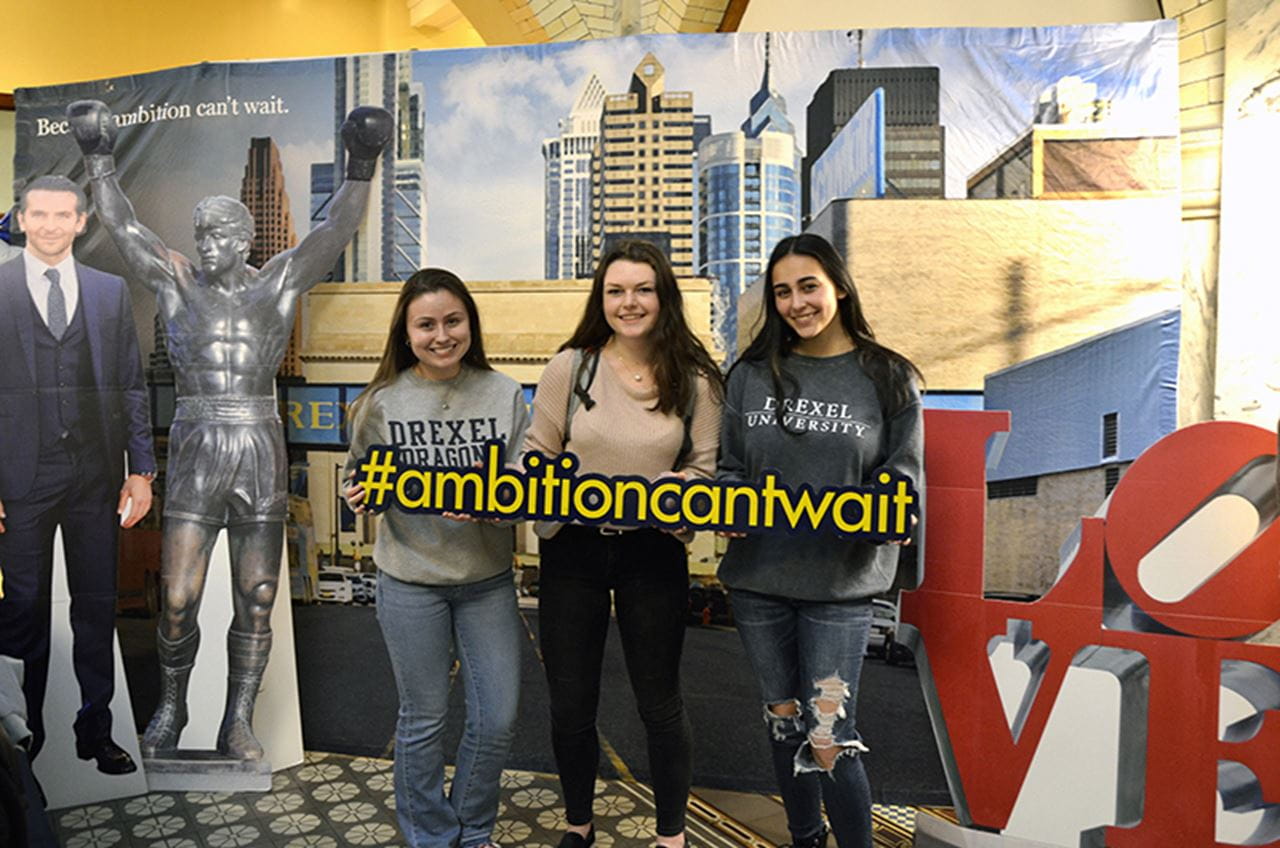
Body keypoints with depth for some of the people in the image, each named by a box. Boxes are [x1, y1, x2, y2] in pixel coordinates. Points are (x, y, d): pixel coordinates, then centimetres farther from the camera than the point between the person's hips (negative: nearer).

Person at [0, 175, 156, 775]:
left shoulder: (111, 292, 8)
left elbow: (131, 386, 8)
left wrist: (141, 470, 2)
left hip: (96, 474, 2)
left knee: (97, 607, 9)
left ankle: (96, 731, 23)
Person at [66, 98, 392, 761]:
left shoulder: (278, 282, 4)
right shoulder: (175, 281, 9)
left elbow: (338, 227, -5)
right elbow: (121, 225, 7)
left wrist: (361, 165, -17)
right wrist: (99, 159, -2)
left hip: (261, 458, -1)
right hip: (193, 458, 1)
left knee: (256, 601, 3)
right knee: (177, 600, 3)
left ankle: (237, 725, 18)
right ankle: (170, 707, 29)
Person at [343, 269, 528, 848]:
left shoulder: (503, 394, -5)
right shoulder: (381, 401, -5)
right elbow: (361, 479, 6)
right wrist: (361, 496, -16)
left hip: (488, 578, 1)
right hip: (410, 582, -1)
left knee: (498, 719, 10)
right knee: (423, 720, 13)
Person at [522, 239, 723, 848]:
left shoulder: (694, 379, -3)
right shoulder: (571, 366, -3)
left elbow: (706, 469, -2)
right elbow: (538, 455, -1)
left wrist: (659, 493, -22)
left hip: (653, 553, 0)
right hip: (572, 549, 1)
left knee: (659, 704, 13)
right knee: (570, 707, 13)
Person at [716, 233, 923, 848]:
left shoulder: (889, 378, 0)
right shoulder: (751, 375, 5)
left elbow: (902, 474, 1)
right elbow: (730, 467, 10)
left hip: (841, 583, -3)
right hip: (757, 578, 4)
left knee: (829, 738, -7)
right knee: (783, 718, 18)